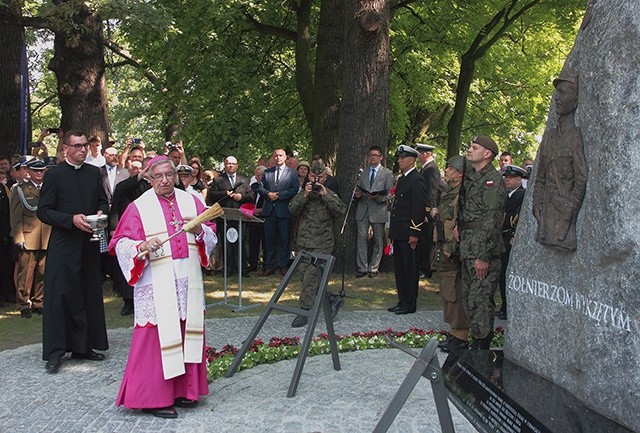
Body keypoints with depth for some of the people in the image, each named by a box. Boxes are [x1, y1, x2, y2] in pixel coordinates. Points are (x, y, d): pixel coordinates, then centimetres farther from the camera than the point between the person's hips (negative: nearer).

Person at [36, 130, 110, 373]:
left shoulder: (94, 173, 11)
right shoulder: (54, 175, -3)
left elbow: (103, 201, 18)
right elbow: (43, 211, -6)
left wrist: (101, 213, -4)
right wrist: (72, 219, -18)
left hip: (90, 244, 5)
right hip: (63, 244, -5)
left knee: (90, 295, 9)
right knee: (59, 295, -5)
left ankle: (83, 346, 21)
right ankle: (55, 352, 3)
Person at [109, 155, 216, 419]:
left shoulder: (190, 201, 10)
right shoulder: (139, 207, 0)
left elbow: (211, 237, 10)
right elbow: (121, 243, -4)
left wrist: (199, 230, -11)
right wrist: (143, 246, -23)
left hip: (189, 281, 4)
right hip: (157, 283, -4)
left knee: (188, 332, 8)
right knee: (157, 335, -3)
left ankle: (183, 390, 20)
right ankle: (152, 398, 7)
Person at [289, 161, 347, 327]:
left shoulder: (330, 195, 1)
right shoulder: (303, 194, 10)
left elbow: (341, 210, -16)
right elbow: (293, 210, -4)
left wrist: (325, 195, -18)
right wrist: (304, 195, -14)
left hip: (322, 244, -5)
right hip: (305, 243, 5)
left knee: (311, 277, -9)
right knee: (305, 275, 8)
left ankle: (304, 312, -3)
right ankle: (332, 299, 24)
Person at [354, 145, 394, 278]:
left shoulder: (387, 173, 2)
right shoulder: (363, 173, 14)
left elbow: (390, 195, -2)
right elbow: (357, 189, 20)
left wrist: (378, 197, -20)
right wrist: (357, 194, -3)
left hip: (378, 211, -3)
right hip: (363, 210, 3)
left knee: (378, 241, 3)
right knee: (362, 240, 0)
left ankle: (373, 268, 13)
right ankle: (362, 268, 8)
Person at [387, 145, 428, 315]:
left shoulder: (417, 180, -12)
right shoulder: (401, 179, 17)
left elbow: (419, 208, -17)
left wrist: (414, 233, -20)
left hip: (408, 234, -9)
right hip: (398, 233, 10)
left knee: (410, 269, 0)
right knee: (399, 268, 14)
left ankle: (410, 305, 8)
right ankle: (402, 302, 23)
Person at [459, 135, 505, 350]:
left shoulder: (492, 179, -11)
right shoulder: (470, 176, 17)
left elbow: (492, 220, -17)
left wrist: (483, 255, -20)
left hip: (483, 248, -9)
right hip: (468, 247, 9)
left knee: (479, 299, -7)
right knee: (468, 297, 14)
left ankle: (481, 345, 1)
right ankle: (481, 338, 25)